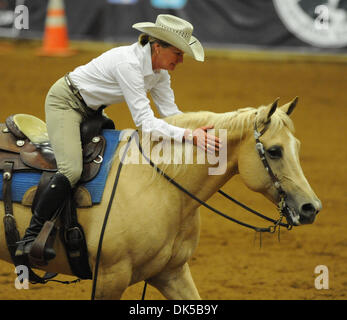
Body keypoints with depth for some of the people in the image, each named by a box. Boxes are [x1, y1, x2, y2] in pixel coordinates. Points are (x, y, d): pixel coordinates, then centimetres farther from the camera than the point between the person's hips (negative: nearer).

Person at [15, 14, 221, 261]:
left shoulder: (159, 71, -5)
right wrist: (189, 136, -44)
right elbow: (145, 122, -36)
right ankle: (30, 238, -20)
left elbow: (171, 113, -2)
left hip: (91, 111, 10)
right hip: (65, 103, -10)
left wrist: (200, 132, -18)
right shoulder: (129, 63, -32)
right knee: (72, 170, -27)